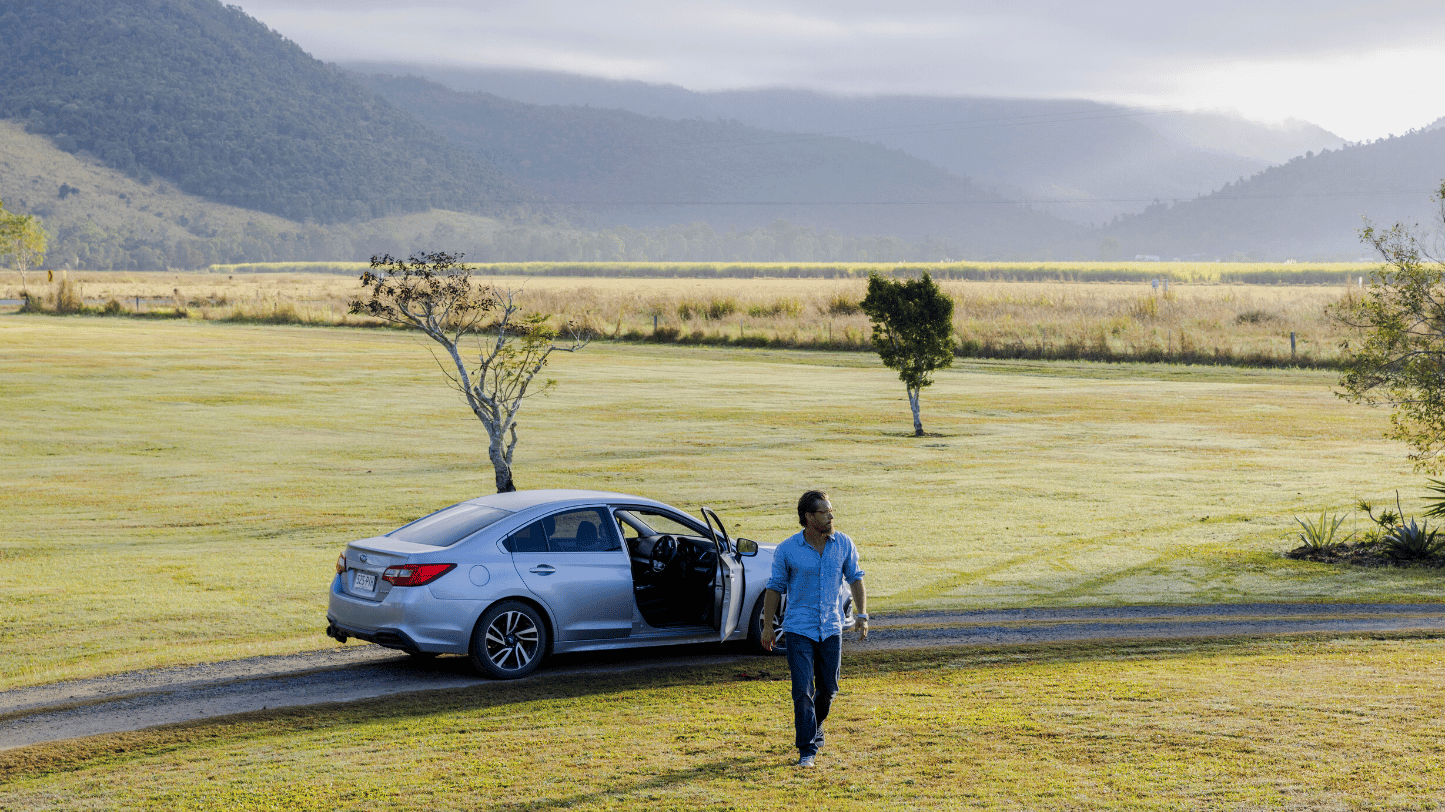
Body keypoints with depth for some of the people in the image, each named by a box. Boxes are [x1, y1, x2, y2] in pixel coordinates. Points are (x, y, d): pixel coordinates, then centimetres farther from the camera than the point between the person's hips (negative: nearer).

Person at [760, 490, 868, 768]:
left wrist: (862, 614, 2)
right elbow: (775, 587, 1)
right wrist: (768, 626, 3)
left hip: (831, 628, 3)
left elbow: (855, 578, 10)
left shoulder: (843, 544, -1)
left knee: (828, 688, 9)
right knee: (803, 691, -9)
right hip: (798, 629, -3)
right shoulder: (787, 550, -8)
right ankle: (807, 750, -2)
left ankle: (814, 725, 39)